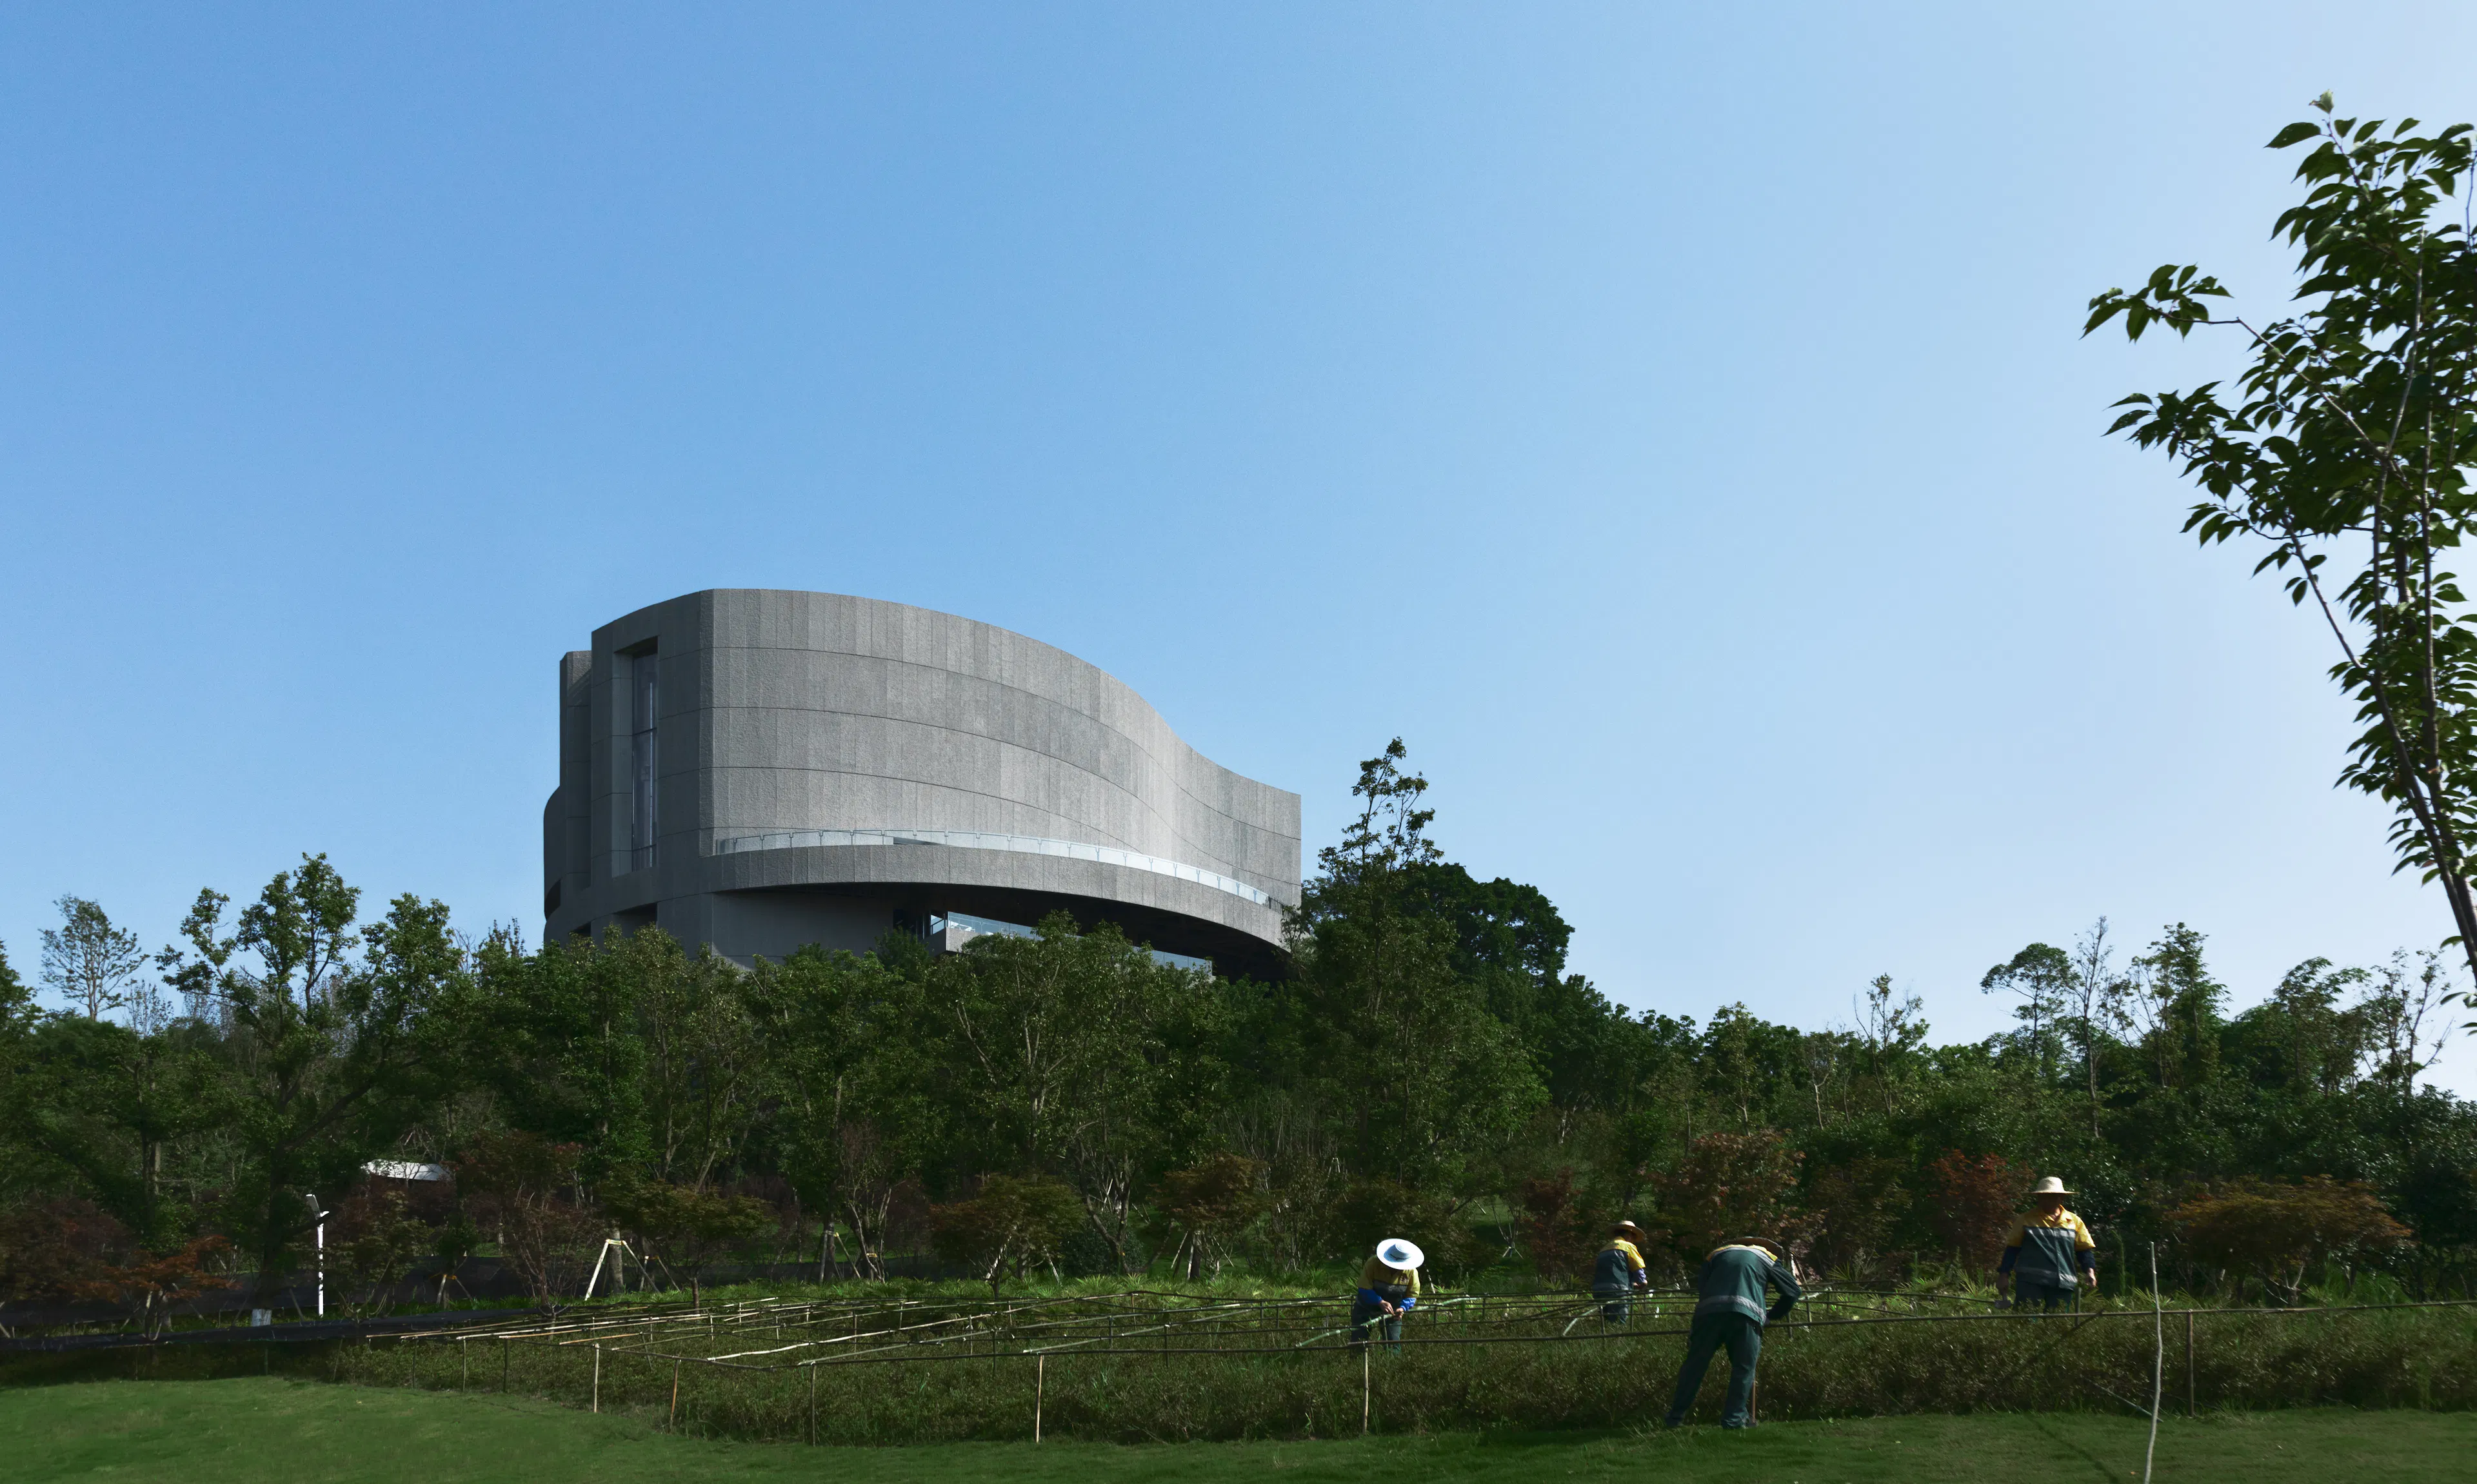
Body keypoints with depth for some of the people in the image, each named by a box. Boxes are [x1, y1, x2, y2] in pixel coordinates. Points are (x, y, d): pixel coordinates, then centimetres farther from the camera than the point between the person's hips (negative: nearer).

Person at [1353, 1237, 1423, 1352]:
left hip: (1392, 1312, 2)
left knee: (1393, 1344, -2)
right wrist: (1380, 1302, -39)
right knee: (1358, 1345, -2)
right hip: (1366, 1309, -2)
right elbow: (1364, 1289, -26)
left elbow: (1412, 1296, -10)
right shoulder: (1373, 1264, -25)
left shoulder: (1411, 1272, -16)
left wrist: (1402, 1308, -31)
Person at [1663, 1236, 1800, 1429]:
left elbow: (1700, 1284, 20)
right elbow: (1792, 1290, 25)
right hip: (1746, 1315, -2)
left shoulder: (1718, 1253, 31)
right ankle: (1734, 1418, 1)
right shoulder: (1768, 1258, 28)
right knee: (1744, 1368, 9)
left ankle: (1676, 1417, 13)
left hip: (1709, 1311, 2)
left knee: (1695, 1365, 8)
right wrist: (1771, 1316, 34)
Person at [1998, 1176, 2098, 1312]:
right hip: (2030, 1281, -2)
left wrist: (2090, 1270, 0)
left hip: (2062, 1284, 3)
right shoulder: (2027, 1221, 8)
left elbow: (2084, 1250, 17)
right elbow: (2012, 1248, 10)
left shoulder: (2074, 1222, 14)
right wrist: (2003, 1274, 4)